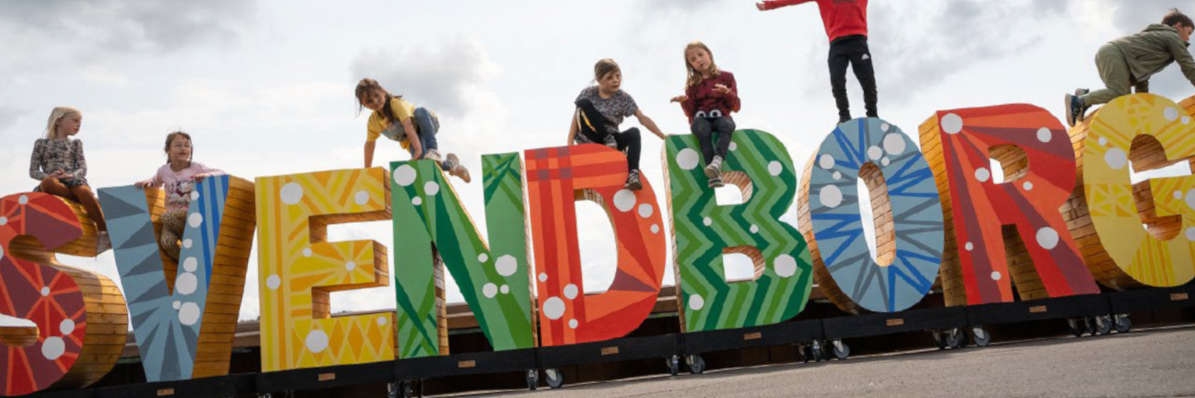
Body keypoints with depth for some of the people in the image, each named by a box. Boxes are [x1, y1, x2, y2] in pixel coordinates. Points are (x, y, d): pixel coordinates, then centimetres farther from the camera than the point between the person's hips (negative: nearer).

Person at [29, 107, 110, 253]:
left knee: (85, 192, -36)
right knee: (48, 183, -39)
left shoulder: (76, 143, 19)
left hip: (74, 182, 1)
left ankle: (104, 232, -40)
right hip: (54, 183, -1)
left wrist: (70, 175, -16)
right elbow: (33, 171, 7)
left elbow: (83, 168, 7)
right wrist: (49, 176, -14)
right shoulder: (41, 143, 15)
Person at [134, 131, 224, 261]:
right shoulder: (163, 170, 4)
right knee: (166, 243, -25)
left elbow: (222, 173, -9)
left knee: (167, 217, -32)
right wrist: (148, 182, 3)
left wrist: (208, 175, -29)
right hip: (173, 216, 3)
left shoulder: (196, 167, -5)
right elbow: (156, 182, 26)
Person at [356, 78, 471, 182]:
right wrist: (367, 170, 8)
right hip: (411, 140, 4)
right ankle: (449, 163, 1)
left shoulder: (396, 103, -27)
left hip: (427, 126, -4)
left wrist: (418, 149, -53)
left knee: (419, 111, -39)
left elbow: (408, 125, -41)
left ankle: (433, 150, -40)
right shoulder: (373, 122, -8)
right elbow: (369, 143, 6)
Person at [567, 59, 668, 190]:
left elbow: (643, 118, -7)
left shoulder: (623, 98, -3)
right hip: (589, 139, -1)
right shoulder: (589, 93, -4)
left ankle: (633, 174, -42)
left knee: (634, 132, -29)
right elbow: (576, 118, -6)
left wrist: (663, 137, -16)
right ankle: (608, 138, -16)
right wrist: (570, 144, -16)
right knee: (584, 102, -22)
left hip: (611, 142, 1)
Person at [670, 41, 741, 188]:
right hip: (701, 118, 0)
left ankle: (717, 161, -58)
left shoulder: (726, 77, 9)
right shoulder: (692, 84, 11)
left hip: (721, 117, 0)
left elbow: (736, 107, 4)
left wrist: (728, 92, -16)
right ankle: (715, 173, -47)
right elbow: (690, 113, 5)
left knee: (727, 124, -37)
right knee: (702, 128, -37)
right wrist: (685, 102, -16)